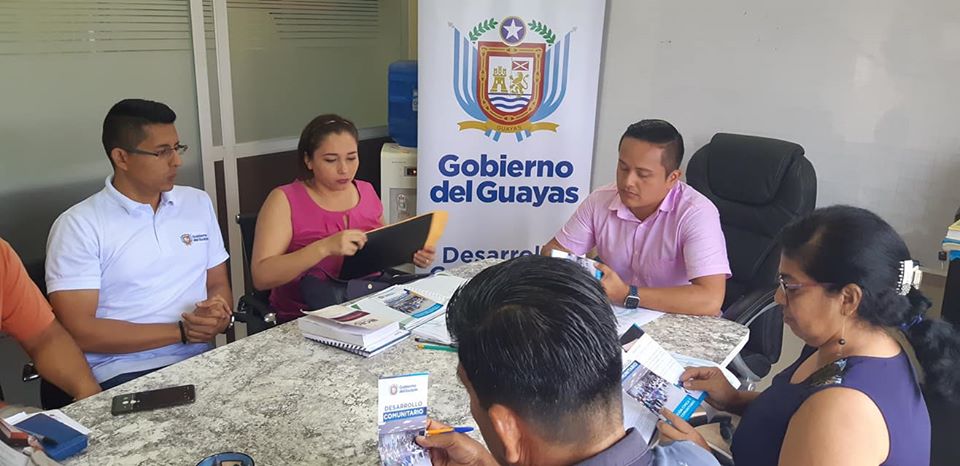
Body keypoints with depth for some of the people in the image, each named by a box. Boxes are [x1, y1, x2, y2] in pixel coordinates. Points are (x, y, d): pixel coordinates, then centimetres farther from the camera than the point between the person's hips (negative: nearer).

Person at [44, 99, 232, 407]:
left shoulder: (198, 203, 12)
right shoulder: (79, 225, -3)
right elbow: (79, 331, -9)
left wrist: (219, 314, -7)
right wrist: (182, 332, -13)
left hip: (199, 364, 5)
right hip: (121, 376, -5)